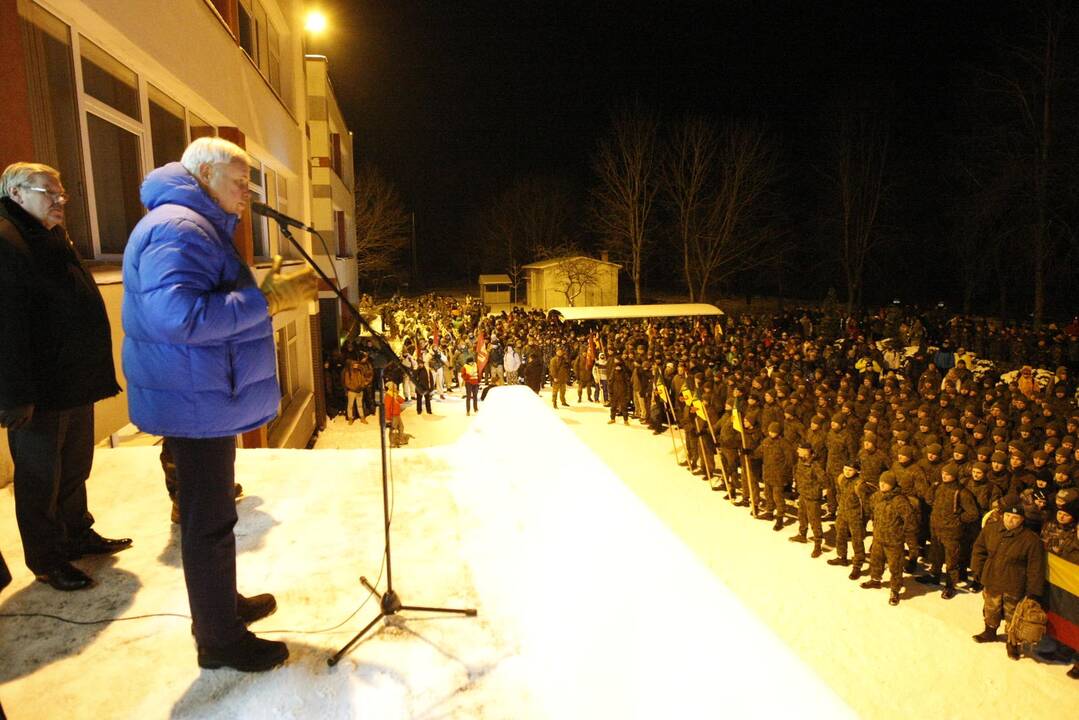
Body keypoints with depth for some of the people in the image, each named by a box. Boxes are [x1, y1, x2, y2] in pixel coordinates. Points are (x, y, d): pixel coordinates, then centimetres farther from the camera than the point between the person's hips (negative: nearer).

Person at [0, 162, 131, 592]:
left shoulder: (52, 239, 16)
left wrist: (93, 374, 20)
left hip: (76, 382, 9)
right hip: (41, 391, -9)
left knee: (75, 467, 20)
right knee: (41, 478, 6)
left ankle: (78, 535, 36)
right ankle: (46, 562, 20)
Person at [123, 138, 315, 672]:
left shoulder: (200, 227, 17)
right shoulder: (177, 228, -18)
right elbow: (179, 316, -30)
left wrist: (269, 292, 10)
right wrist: (269, 300, -28)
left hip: (207, 398, 11)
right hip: (196, 402, -11)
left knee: (211, 513, 21)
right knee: (209, 521, 0)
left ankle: (222, 605, 38)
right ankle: (220, 641, 15)